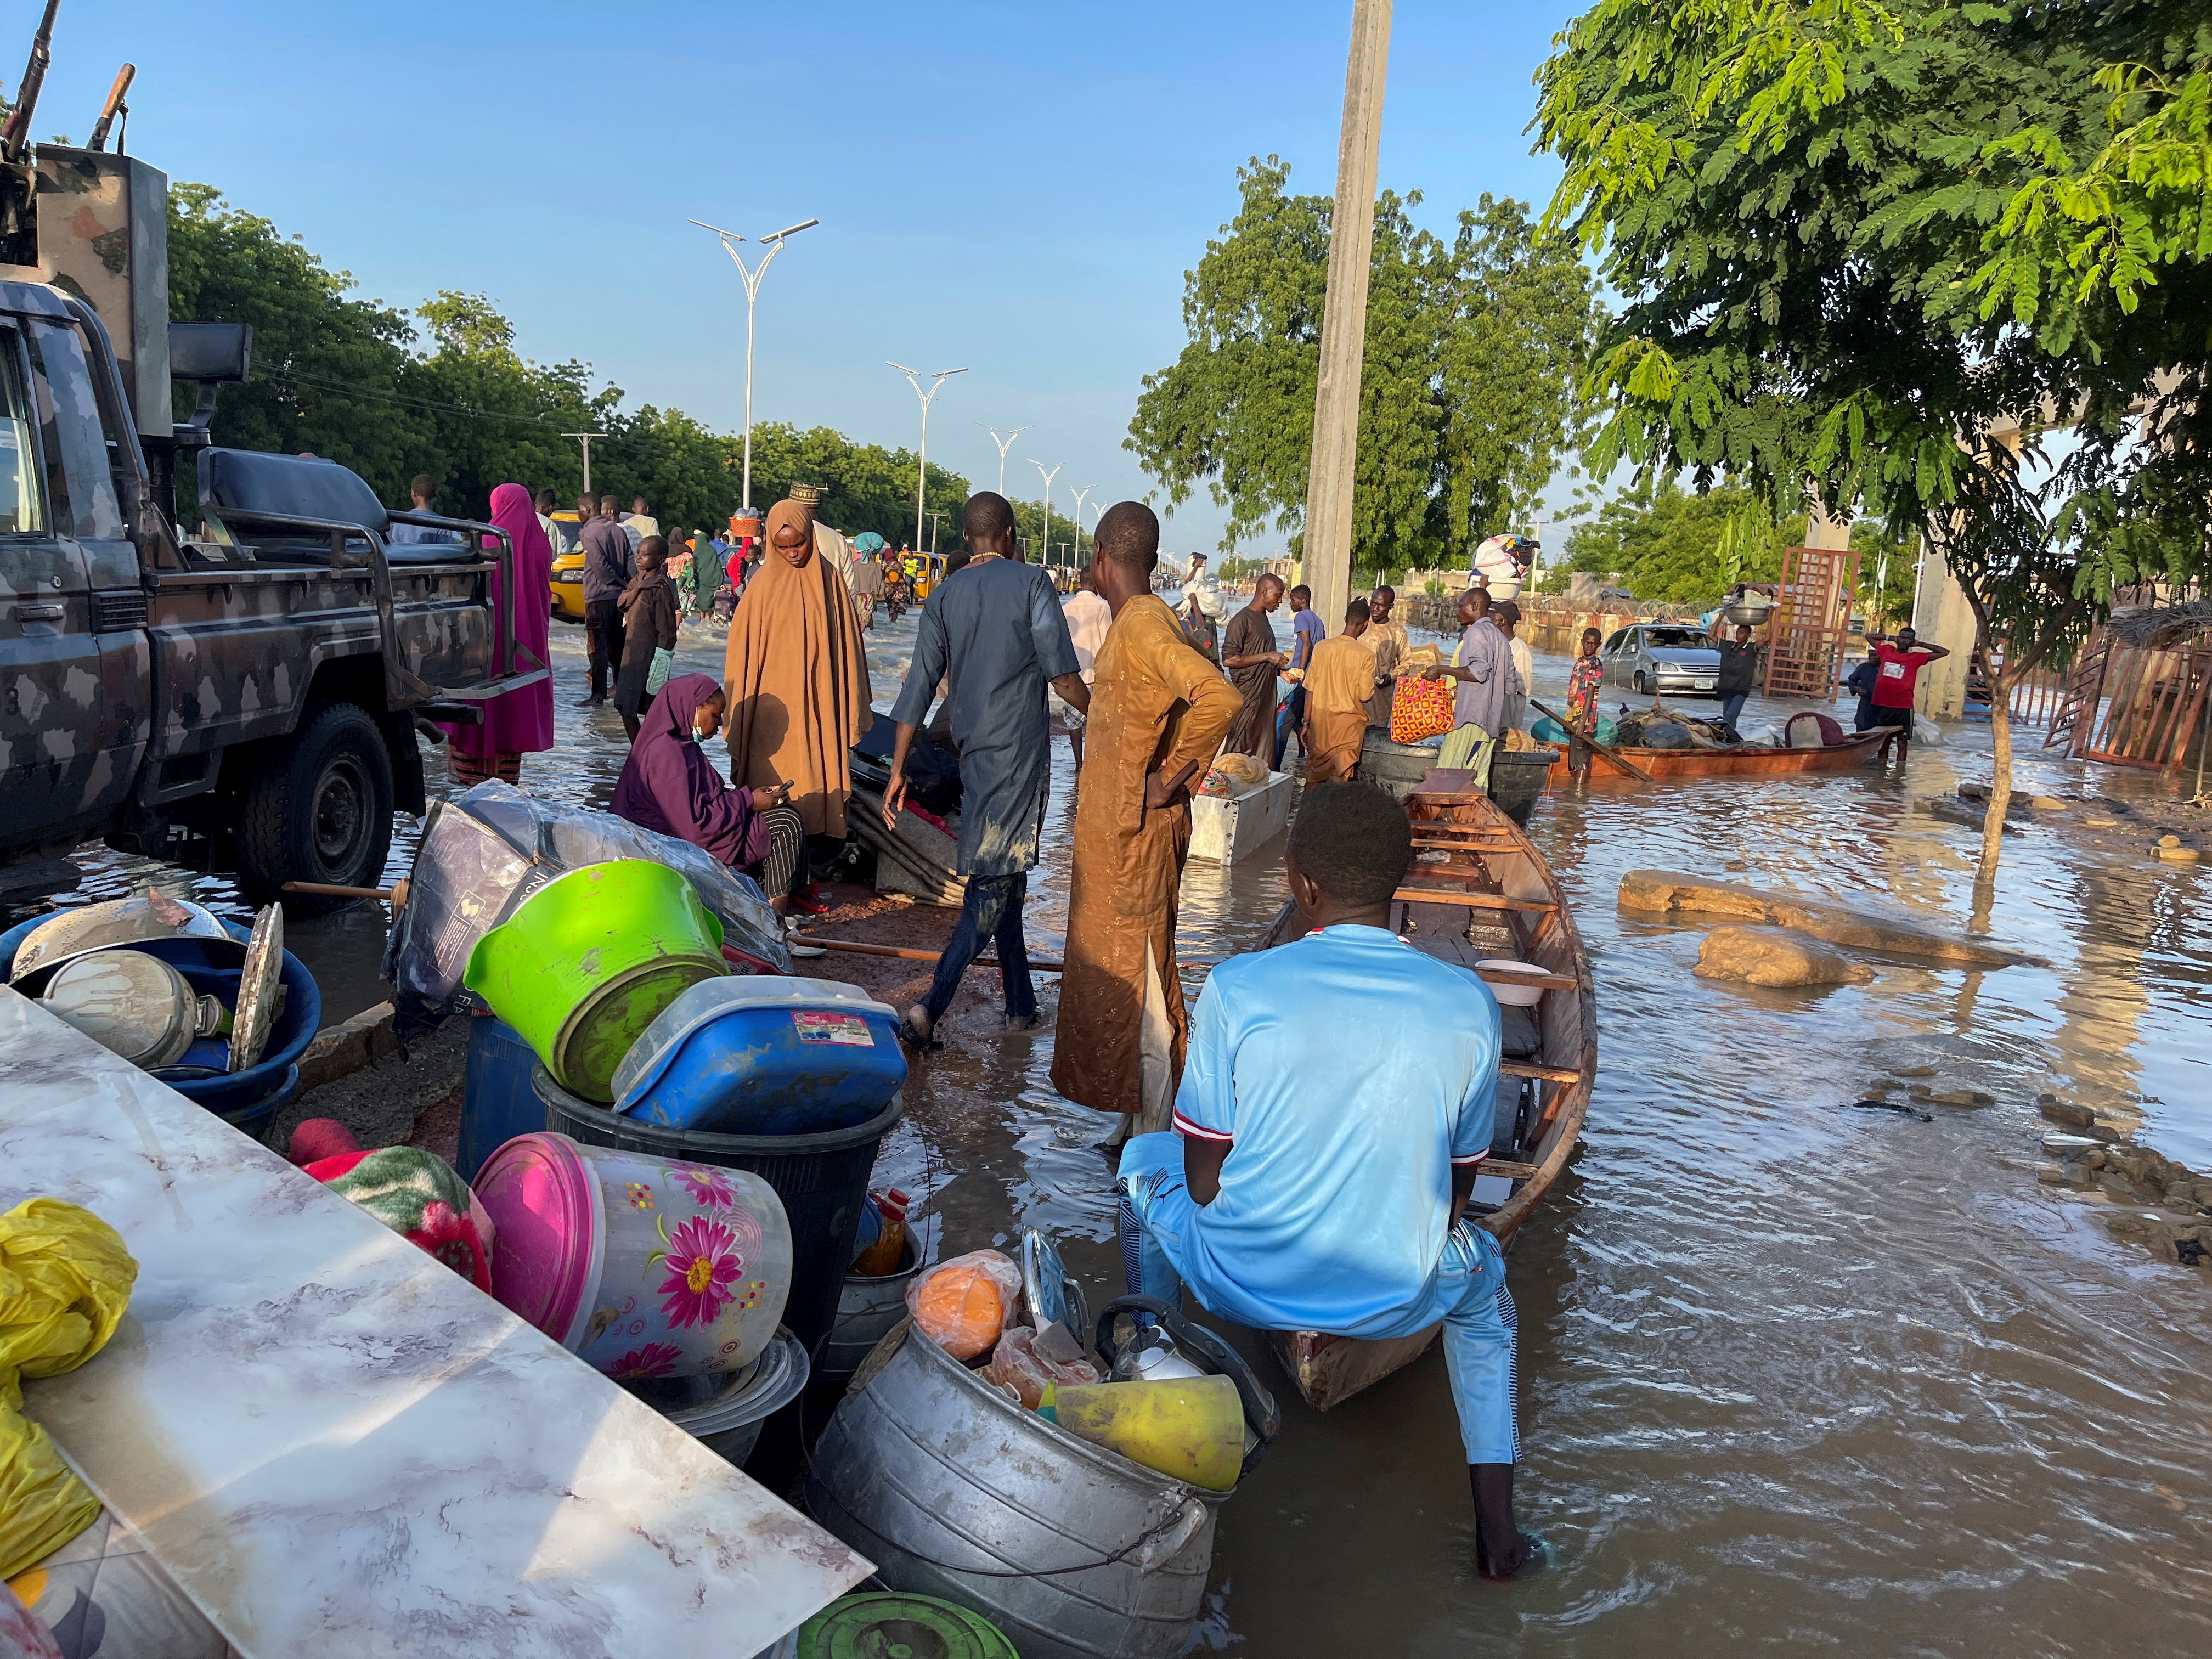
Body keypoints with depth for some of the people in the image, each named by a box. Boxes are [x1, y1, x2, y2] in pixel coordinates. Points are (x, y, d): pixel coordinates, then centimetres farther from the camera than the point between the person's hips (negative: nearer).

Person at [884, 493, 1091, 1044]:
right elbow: (1063, 676, -9)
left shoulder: (944, 595, 9)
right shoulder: (1031, 581, -4)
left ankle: (1021, 1004, 24)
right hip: (1021, 748, -6)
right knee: (997, 879, -6)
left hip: (973, 750, 6)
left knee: (1001, 875, 16)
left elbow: (919, 688, 5)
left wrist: (898, 770, 9)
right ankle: (930, 1007, -15)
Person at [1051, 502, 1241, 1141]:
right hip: (1115, 824, 10)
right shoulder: (1135, 621, 12)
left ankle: (1150, 1135, 10)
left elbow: (1220, 698, -33)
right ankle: (1137, 1119, 28)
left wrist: (1171, 777, -23)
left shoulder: (1142, 624, -19)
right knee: (1120, 968, 17)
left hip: (1134, 829, -10)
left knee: (1136, 976, -2)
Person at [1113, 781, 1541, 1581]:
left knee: (1144, 1161, 29)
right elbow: (1456, 1191, 3)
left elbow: (1204, 1178, -6)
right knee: (1480, 1268, 36)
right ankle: (1498, 1537, 34)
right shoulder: (1470, 1005, -8)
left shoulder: (1238, 987, -15)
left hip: (1240, 1278, -1)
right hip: (1394, 1298, 2)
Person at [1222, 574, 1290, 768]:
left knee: (1264, 755, 9)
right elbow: (1228, 658, -19)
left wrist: (1281, 670, 11)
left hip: (1266, 697, 9)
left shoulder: (1263, 618, 18)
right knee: (1242, 751, -5)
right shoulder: (1241, 620, -11)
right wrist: (1267, 657, -16)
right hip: (1248, 698, -9)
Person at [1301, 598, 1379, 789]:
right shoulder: (1365, 655, -11)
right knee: (1340, 776, 0)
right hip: (1348, 723, -3)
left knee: (1314, 775, 15)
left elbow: (1310, 690, 0)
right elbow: (1364, 697, -11)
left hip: (1320, 718, 3)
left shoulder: (1322, 647, -3)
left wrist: (1307, 723, 8)